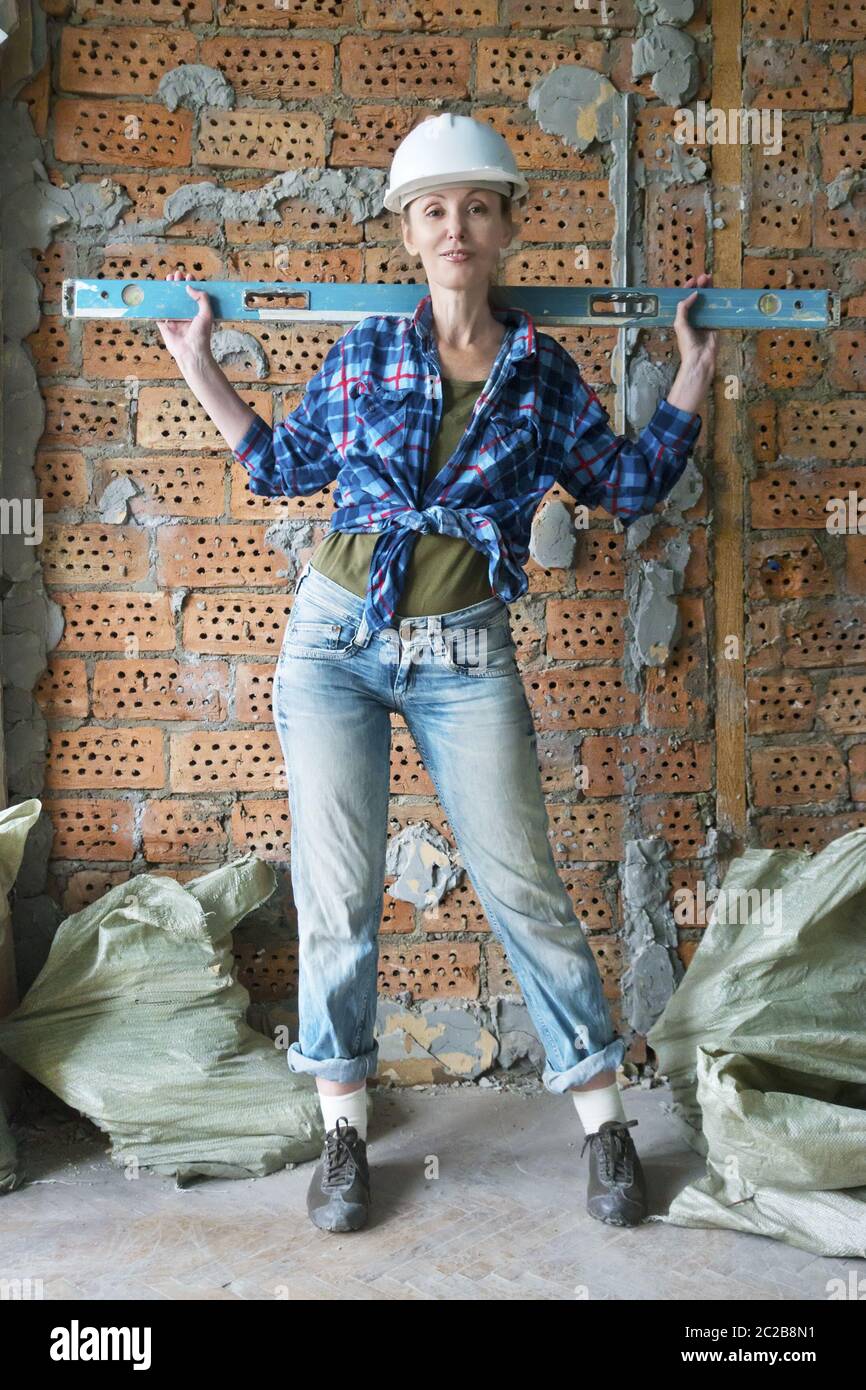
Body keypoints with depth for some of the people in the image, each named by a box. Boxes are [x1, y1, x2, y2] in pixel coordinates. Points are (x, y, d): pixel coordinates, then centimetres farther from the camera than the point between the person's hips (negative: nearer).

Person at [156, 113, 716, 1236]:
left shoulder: (544, 372, 5)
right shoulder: (365, 353, 5)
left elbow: (628, 485, 15)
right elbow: (285, 465, 16)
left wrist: (692, 381, 11)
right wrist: (201, 370, 15)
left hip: (467, 658, 0)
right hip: (336, 641, 1)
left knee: (523, 887, 1)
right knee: (338, 890, 3)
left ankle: (605, 1120, 18)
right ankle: (345, 1126, 21)